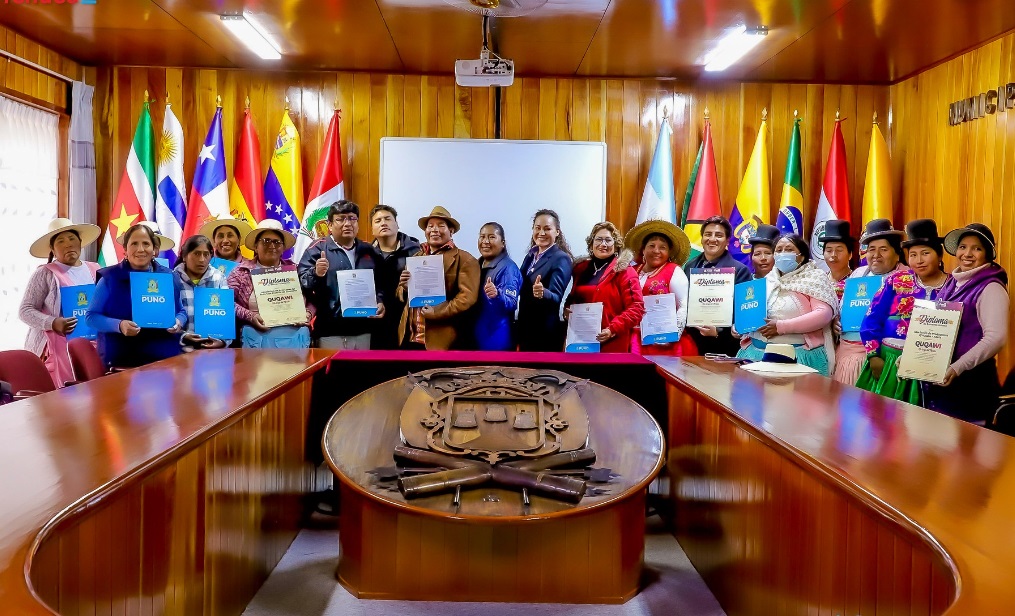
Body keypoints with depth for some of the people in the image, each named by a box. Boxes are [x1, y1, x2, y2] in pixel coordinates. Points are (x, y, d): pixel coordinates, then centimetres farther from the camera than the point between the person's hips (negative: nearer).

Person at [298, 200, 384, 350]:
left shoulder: (367, 250, 15)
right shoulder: (317, 249, 1)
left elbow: (379, 283, 20)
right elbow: (301, 284, -7)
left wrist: (380, 302, 2)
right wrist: (316, 274, -26)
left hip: (363, 331, 5)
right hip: (330, 332, -4)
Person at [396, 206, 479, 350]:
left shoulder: (465, 260, -2)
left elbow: (468, 297, -12)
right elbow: (401, 295, 18)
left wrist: (438, 312, -20)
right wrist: (404, 287, -4)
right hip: (409, 338, 5)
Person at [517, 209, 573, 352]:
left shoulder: (561, 259, -13)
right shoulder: (530, 256, 9)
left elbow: (556, 297, -23)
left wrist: (543, 293, -42)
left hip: (546, 333, -7)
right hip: (525, 330, 7)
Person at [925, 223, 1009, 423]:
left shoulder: (991, 288, -10)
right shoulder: (951, 283, 11)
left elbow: (996, 338, -20)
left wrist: (957, 368, -26)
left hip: (971, 380, -7)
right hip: (938, 378, 7)